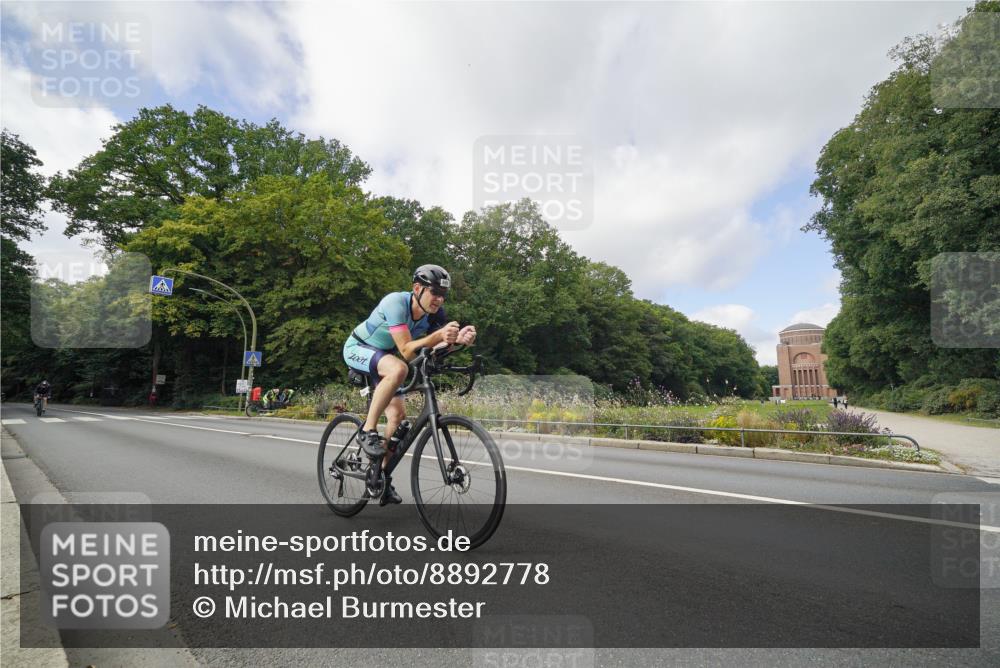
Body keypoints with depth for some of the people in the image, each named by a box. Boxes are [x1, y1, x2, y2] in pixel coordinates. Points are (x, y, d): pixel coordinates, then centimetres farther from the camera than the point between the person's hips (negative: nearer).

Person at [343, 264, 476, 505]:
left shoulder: (433, 313, -13)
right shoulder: (396, 302, -32)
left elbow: (430, 348, -27)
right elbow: (406, 350, -38)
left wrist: (458, 339, -47)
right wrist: (439, 336, -52)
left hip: (382, 354, 6)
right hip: (357, 349, -6)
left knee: (398, 414, -4)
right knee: (398, 369, -37)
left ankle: (383, 477, 12)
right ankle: (367, 430, -22)